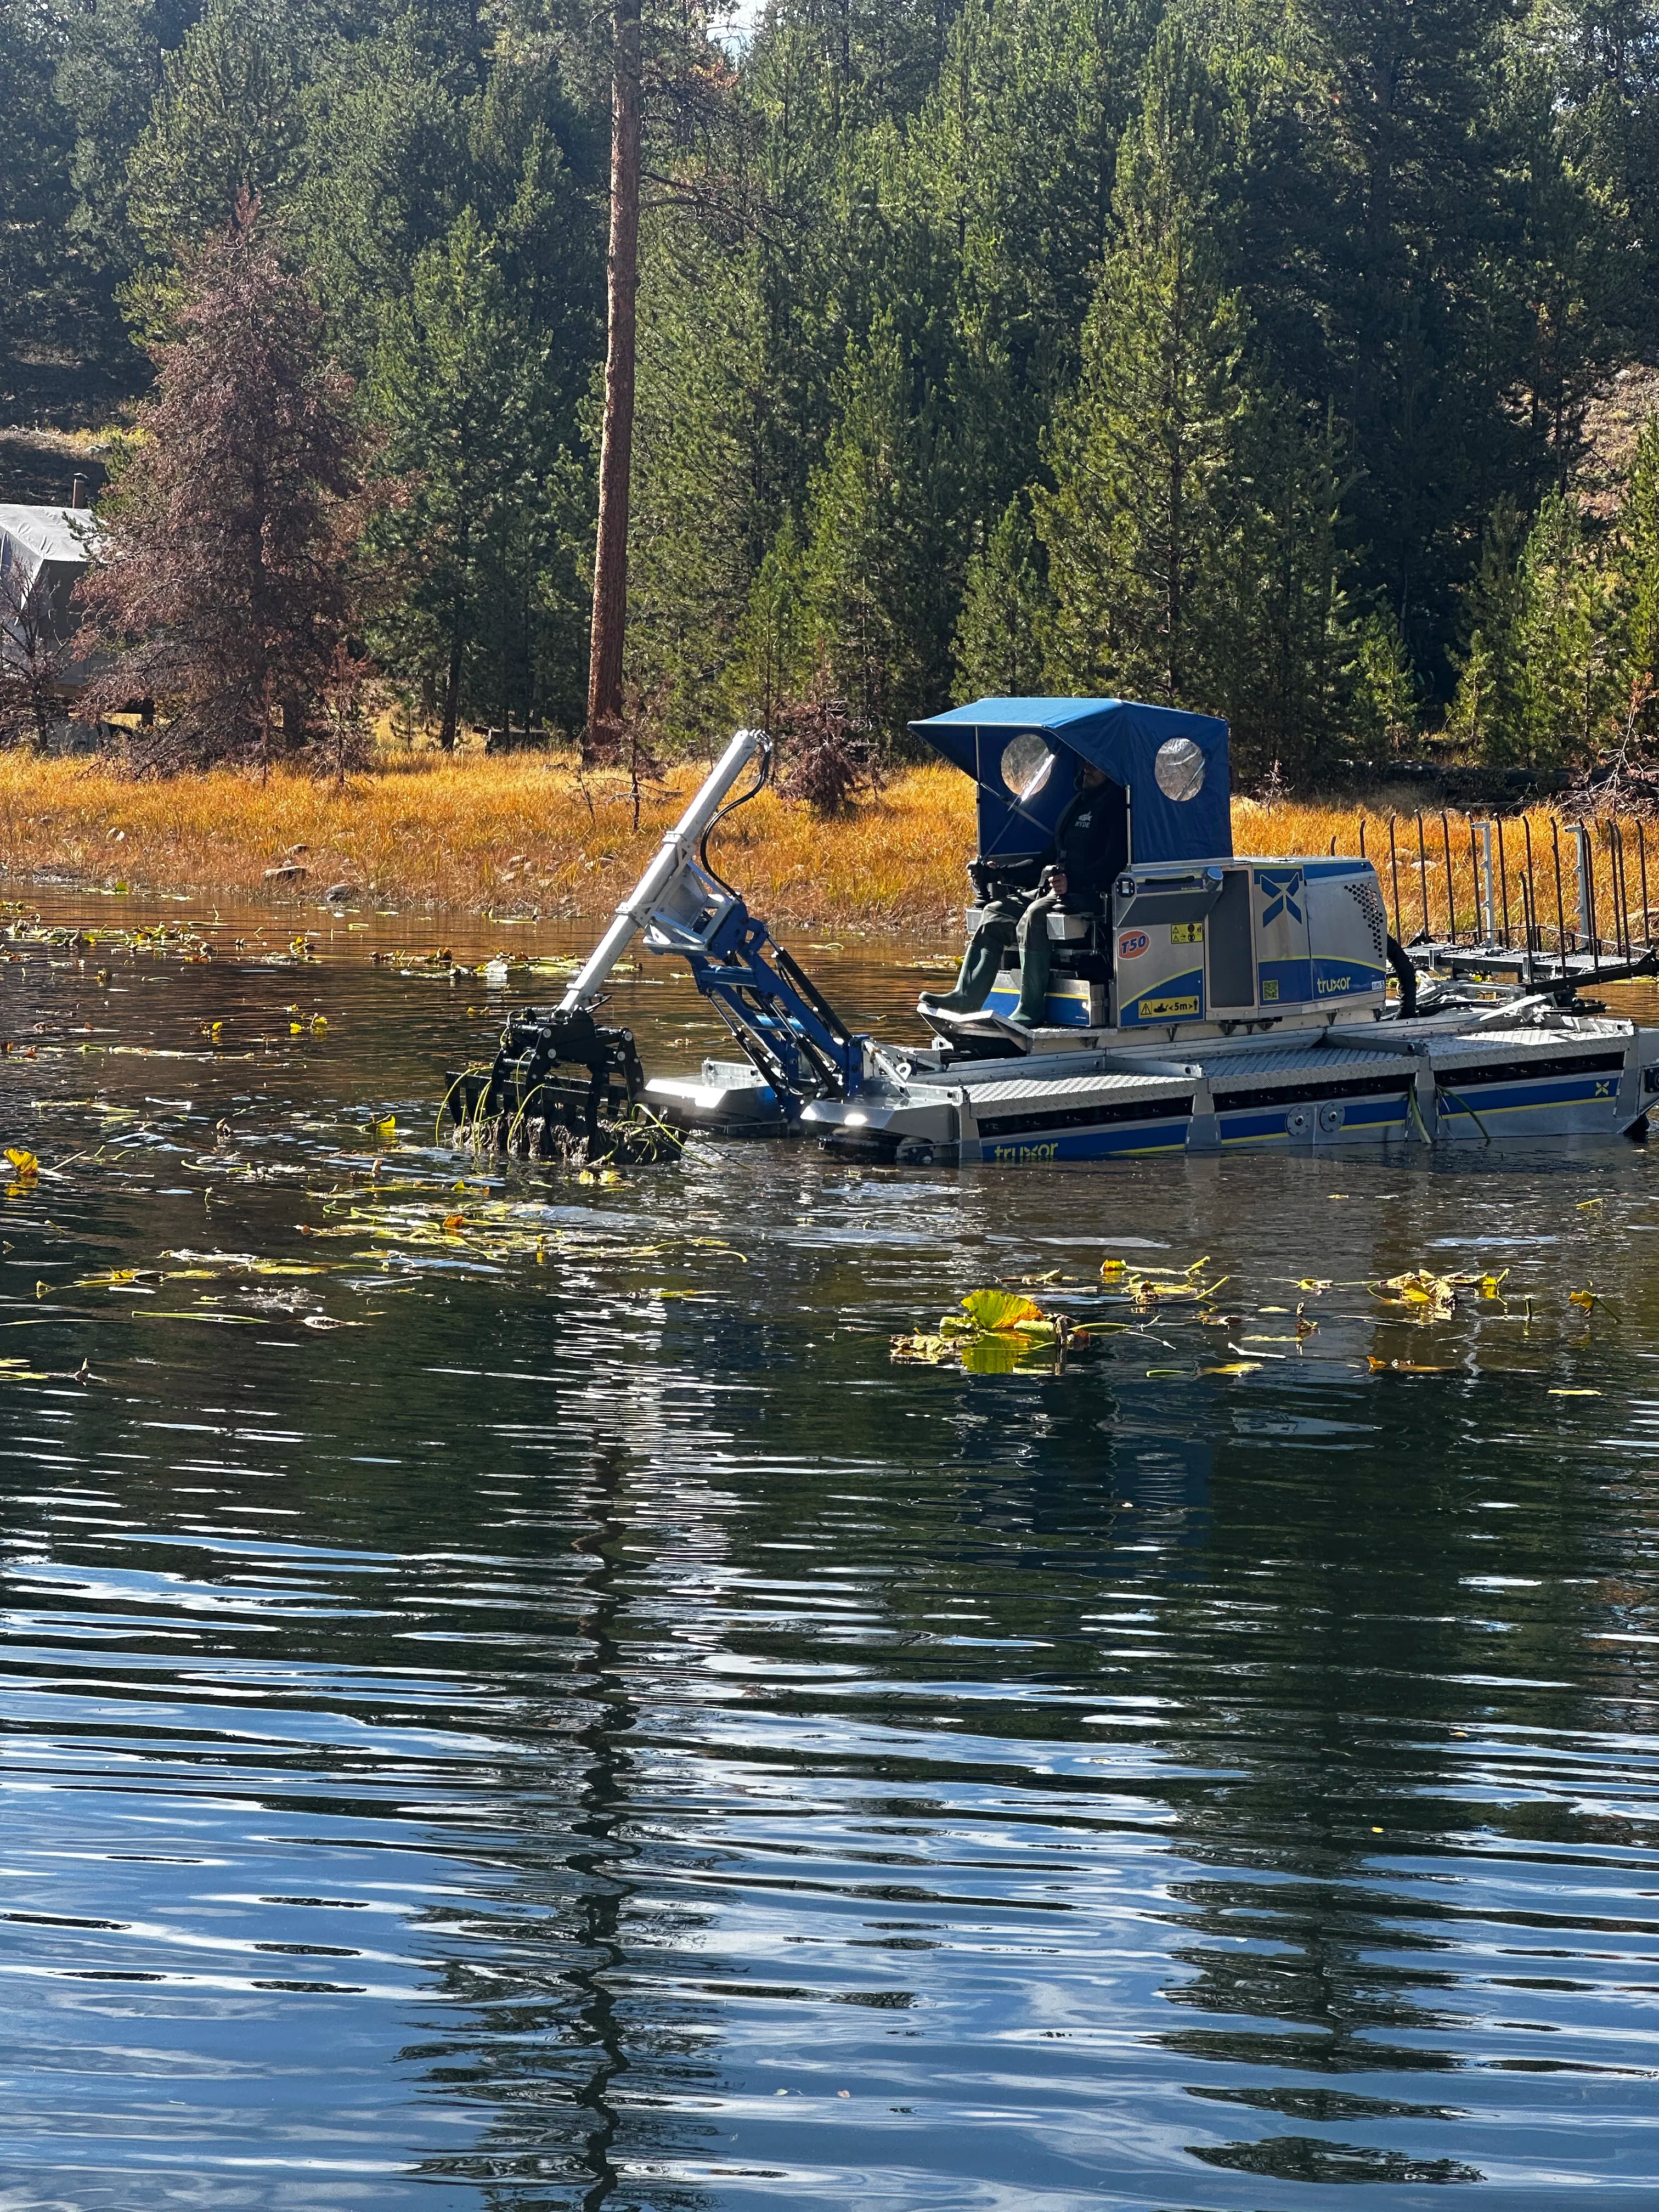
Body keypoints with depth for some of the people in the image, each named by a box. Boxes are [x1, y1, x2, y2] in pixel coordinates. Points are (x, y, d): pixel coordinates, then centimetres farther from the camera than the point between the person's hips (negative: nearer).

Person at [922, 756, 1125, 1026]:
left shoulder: (1115, 805, -4)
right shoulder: (1077, 802, 24)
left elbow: (1115, 860, -16)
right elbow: (1053, 855, 30)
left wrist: (1073, 881, -26)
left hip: (1087, 894, -9)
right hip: (1051, 890, 9)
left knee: (1034, 916, -33)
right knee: (995, 912, -3)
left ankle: (1032, 1009, -33)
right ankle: (967, 996, -10)